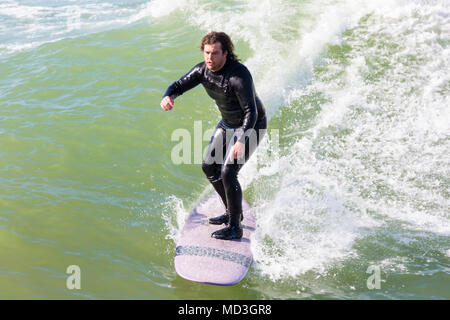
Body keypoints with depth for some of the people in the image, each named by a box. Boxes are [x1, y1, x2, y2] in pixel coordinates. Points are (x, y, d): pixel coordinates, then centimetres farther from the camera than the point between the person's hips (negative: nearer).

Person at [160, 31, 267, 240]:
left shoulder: (239, 75, -32)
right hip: (227, 123, 8)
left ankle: (235, 228, -3)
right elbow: (179, 85, -7)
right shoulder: (203, 70, -10)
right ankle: (232, 212, 27)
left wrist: (241, 141, -47)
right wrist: (168, 96, -32)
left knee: (228, 172, -17)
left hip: (251, 126, -8)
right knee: (209, 167, 10)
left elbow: (251, 112, -35)